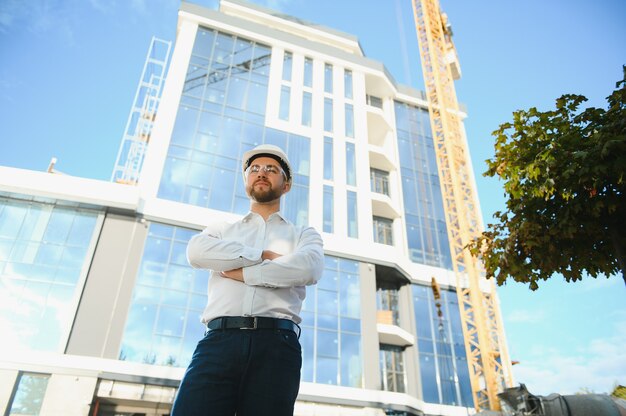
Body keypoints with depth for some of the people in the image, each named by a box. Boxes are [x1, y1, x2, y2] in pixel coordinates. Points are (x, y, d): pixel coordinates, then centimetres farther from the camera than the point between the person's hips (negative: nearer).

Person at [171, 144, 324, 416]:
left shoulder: (303, 235, 19)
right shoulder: (221, 230, 25)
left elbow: (309, 269, -5)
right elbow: (196, 252, 1)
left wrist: (242, 272, -2)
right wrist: (264, 255, -2)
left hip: (276, 344, -1)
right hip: (219, 341, 1)